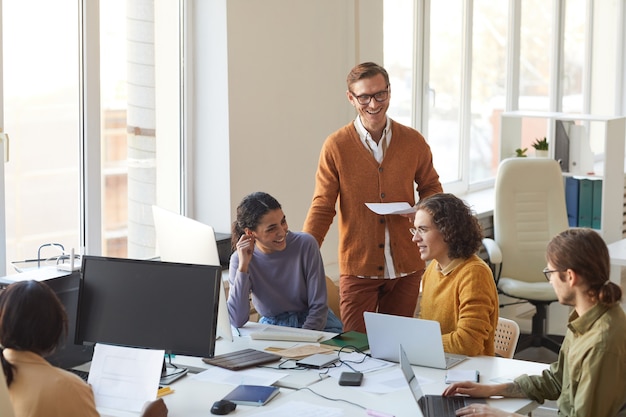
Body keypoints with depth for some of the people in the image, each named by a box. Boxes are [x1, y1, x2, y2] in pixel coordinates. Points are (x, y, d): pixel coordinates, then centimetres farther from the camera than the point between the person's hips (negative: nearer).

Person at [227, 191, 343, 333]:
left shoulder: (306, 244, -10)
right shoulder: (239, 259, -8)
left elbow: (318, 306, -8)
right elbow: (237, 321, -17)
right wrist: (243, 267, -20)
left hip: (317, 326, -1)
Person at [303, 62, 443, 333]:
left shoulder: (413, 142, 2)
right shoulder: (336, 146, -4)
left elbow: (431, 186, 16)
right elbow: (322, 207, -2)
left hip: (406, 267, 2)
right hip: (358, 267, -2)